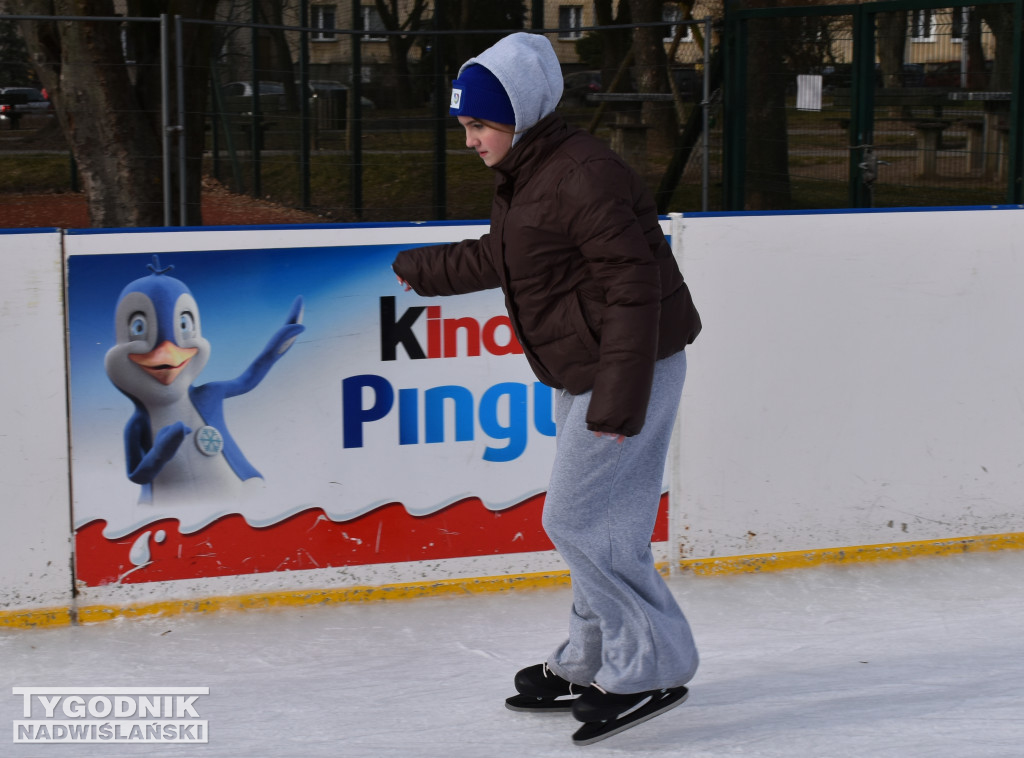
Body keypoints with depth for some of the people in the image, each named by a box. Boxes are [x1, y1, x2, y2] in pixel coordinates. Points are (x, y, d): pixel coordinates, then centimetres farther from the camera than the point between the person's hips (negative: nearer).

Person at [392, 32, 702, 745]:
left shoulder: (584, 177, -21)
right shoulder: (524, 176, 12)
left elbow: (634, 285, -24)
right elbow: (497, 259, 28)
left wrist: (619, 396, -26)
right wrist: (421, 269, 36)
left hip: (629, 367, -10)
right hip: (582, 372, 10)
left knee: (577, 519, -8)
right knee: (602, 523, 15)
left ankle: (650, 669, 0)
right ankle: (590, 665, 24)